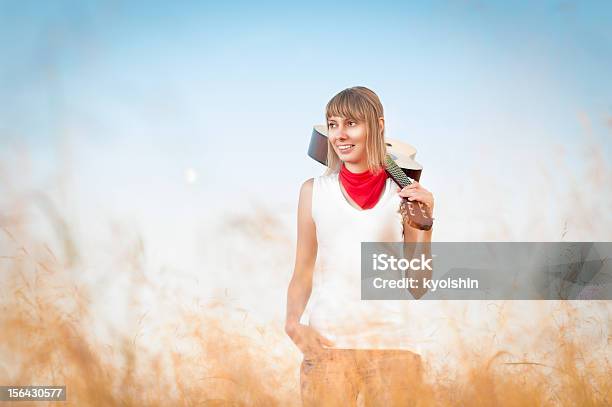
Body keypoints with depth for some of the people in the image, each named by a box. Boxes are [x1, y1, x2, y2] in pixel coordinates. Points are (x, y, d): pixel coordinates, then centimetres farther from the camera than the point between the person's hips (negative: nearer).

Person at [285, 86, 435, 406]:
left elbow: (417, 287, 4)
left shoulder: (403, 193, 3)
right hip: (327, 343, 0)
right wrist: (293, 322, -8)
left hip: (390, 343, 0)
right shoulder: (314, 190, 5)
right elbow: (303, 273, 9)